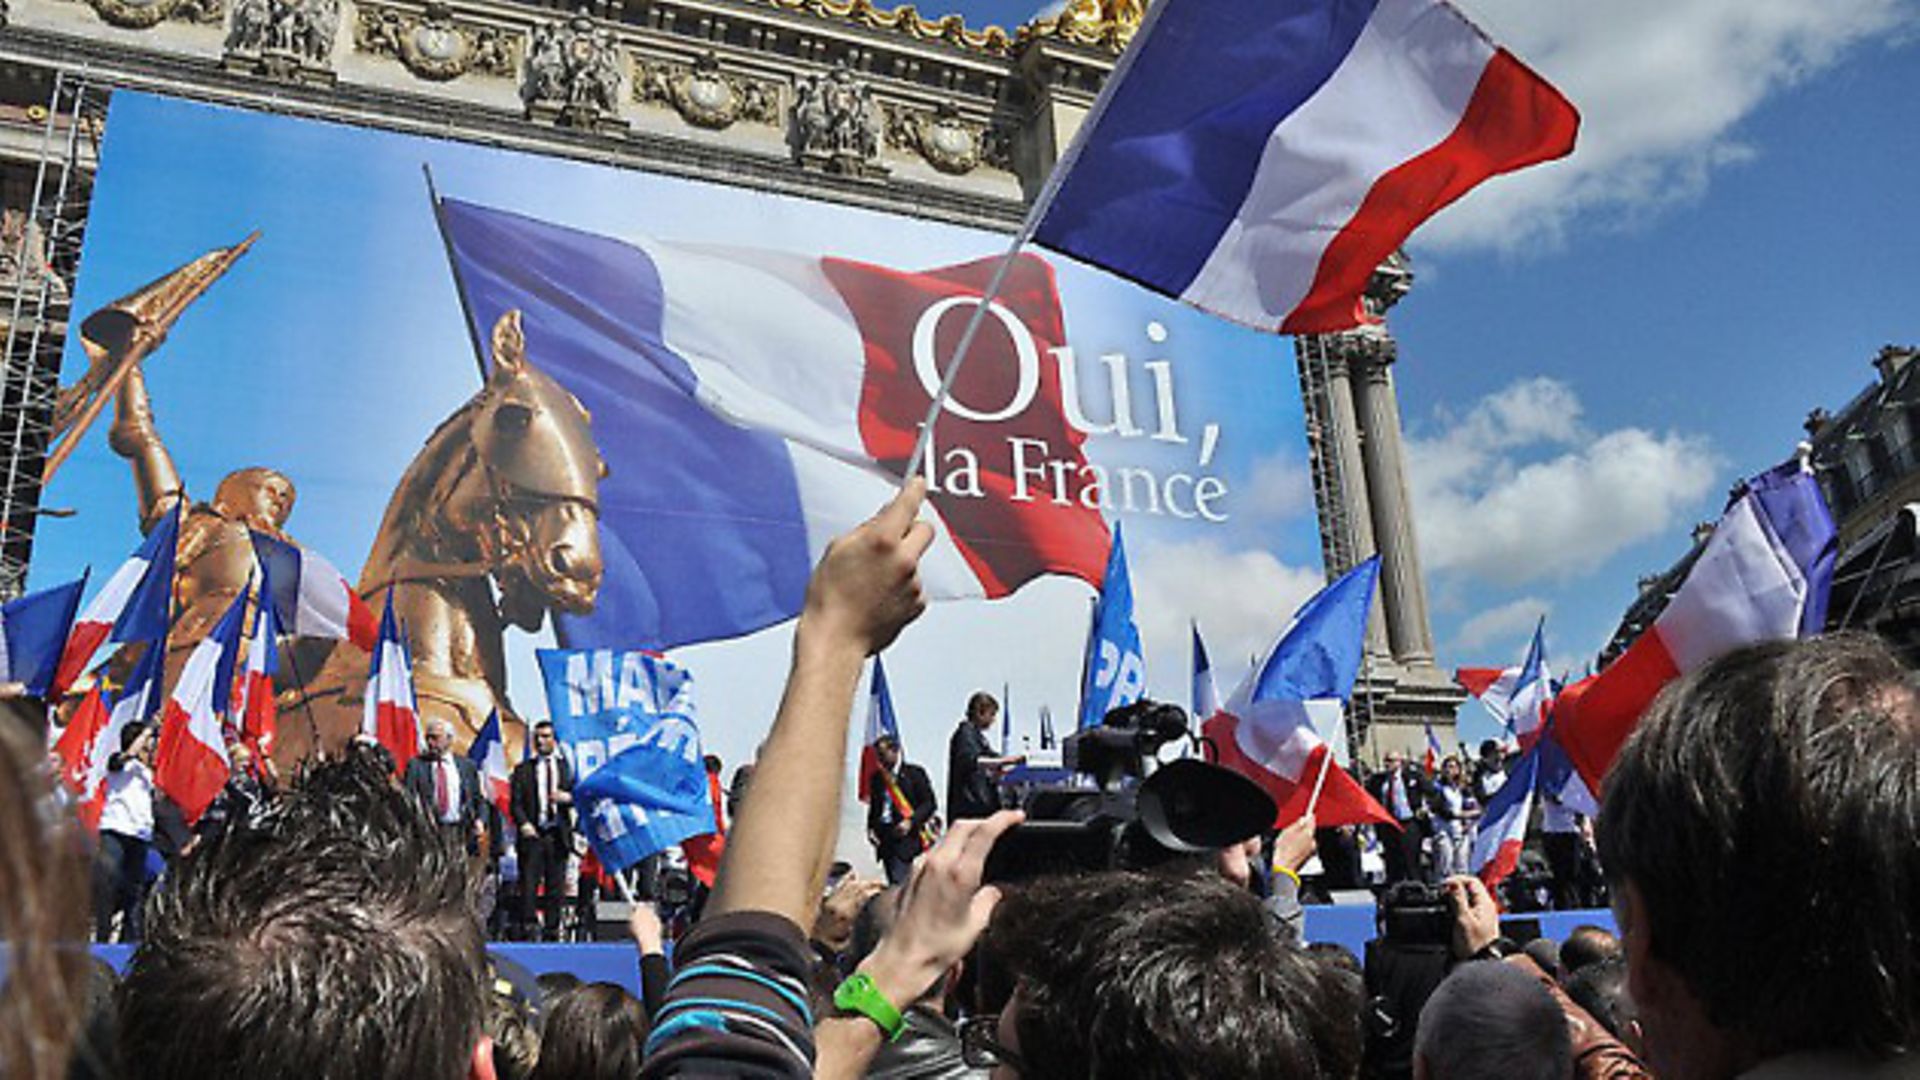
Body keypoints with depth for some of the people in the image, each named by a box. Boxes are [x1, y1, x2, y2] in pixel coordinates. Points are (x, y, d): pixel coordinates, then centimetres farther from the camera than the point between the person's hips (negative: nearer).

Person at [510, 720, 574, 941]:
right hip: (533, 834, -1)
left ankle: (552, 931, 10)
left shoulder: (566, 767, 11)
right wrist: (523, 823, -13)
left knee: (556, 887, 4)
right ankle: (527, 928, -2)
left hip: (559, 835, 1)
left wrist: (568, 798, -13)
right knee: (528, 885, -7)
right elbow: (515, 802, 3)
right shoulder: (523, 769, 9)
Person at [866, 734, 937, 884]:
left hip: (905, 836, -5)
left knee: (899, 882, -15)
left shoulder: (914, 773, 0)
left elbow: (929, 803, -3)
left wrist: (911, 822, -14)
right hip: (884, 837, 5)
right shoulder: (876, 777, 14)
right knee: (893, 883, 3)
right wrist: (871, 828, 4)